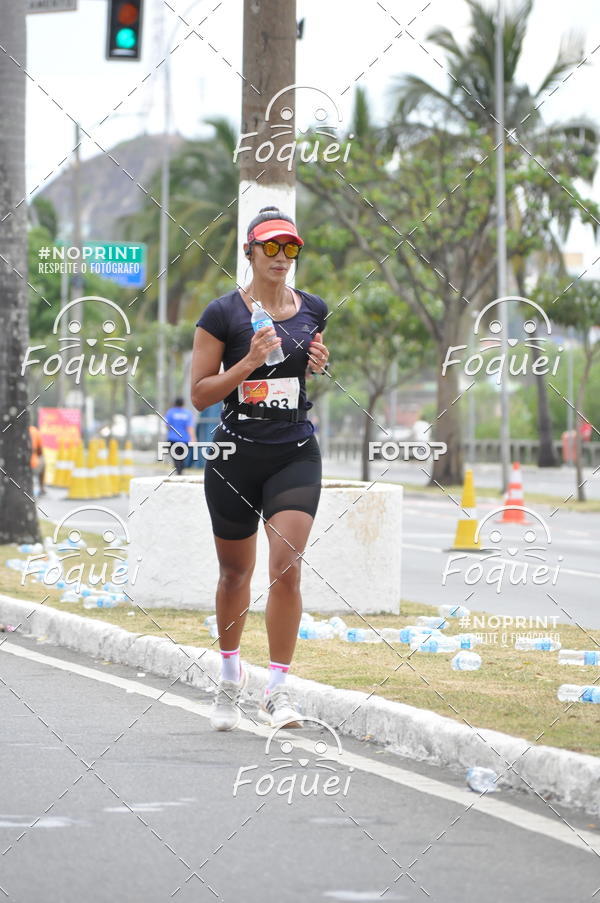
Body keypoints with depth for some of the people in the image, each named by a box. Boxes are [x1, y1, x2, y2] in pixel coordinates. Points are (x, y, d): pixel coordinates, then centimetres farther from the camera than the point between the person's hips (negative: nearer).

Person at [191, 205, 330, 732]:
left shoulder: (313, 310, 6)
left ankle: (277, 689, -8)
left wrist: (320, 366, 1)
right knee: (235, 573, 11)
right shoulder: (223, 314, -5)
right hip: (236, 455, -1)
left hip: (296, 456, 1)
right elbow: (199, 393, -6)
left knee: (286, 568, -14)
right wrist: (249, 362, -19)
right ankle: (230, 673, 35)